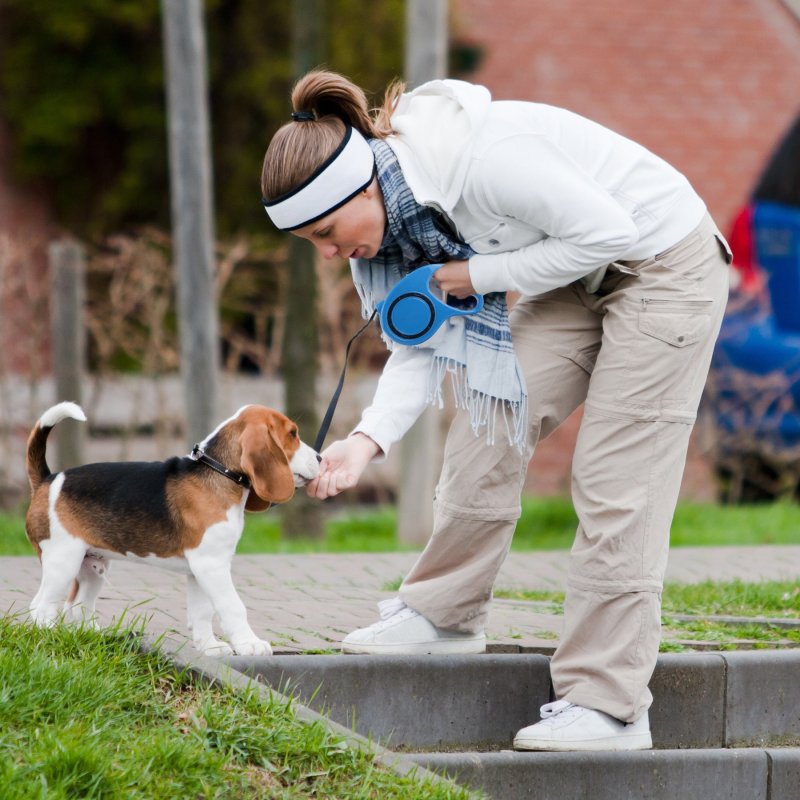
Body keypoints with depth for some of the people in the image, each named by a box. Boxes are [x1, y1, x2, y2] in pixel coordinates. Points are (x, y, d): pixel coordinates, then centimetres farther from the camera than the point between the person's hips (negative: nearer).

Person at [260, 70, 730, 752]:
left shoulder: (479, 159, -35)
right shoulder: (392, 208, -7)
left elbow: (610, 232, -28)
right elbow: (425, 341, -3)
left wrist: (480, 275, -24)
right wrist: (367, 440, -18)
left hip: (665, 265, -8)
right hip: (578, 279, 8)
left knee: (614, 481, -10)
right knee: (491, 419, 1)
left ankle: (607, 705, -7)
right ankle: (446, 614, 19)